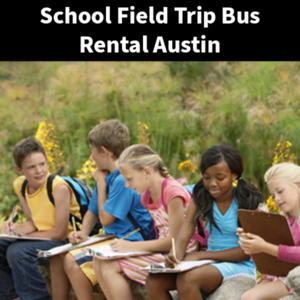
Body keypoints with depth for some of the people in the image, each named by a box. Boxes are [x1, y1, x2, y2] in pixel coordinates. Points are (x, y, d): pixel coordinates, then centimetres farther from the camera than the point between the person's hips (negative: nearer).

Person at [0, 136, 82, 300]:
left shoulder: (59, 187, -24)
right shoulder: (19, 185, -1)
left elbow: (60, 234, -21)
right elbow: (34, 222, 8)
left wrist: (24, 232, -14)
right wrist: (14, 227, -14)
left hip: (66, 240, -8)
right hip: (42, 236, 8)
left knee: (18, 251, -27)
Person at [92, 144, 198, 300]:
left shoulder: (173, 191, -19)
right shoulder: (146, 196, 10)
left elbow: (175, 241, -19)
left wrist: (133, 246, -17)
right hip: (163, 250, 9)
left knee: (110, 267, -17)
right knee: (99, 261, 0)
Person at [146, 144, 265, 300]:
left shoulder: (249, 201, -9)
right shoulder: (200, 198, 4)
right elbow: (182, 238, -5)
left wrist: (201, 255, -17)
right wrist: (175, 255, -31)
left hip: (241, 265, -5)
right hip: (210, 263, 5)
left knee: (187, 279, -32)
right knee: (154, 280, -18)